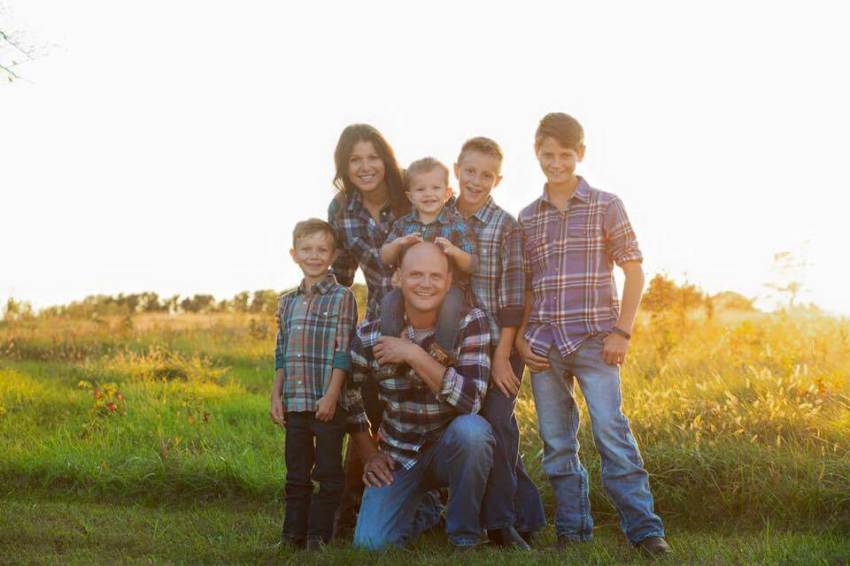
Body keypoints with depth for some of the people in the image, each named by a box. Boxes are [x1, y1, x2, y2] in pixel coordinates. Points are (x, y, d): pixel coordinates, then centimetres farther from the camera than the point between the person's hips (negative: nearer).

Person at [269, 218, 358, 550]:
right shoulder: (287, 302, 13)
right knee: (296, 474, 11)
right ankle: (293, 534, 18)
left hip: (327, 402, -5)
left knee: (327, 473, 2)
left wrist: (331, 395, -16)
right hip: (295, 402, 5)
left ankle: (319, 534, 9)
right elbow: (281, 356, 15)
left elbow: (343, 352, -9)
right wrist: (276, 395, 7)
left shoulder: (341, 297, -4)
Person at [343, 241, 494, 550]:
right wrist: (369, 455, 4)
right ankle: (425, 510, 18)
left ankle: (465, 535, -12)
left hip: (454, 450, -1)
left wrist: (415, 355, -30)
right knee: (370, 542, -18)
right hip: (399, 456, 2)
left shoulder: (470, 322, -15)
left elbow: (471, 399, -26)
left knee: (470, 428, -36)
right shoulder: (370, 334, -9)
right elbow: (349, 396, 8)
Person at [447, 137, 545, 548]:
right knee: (487, 428, 8)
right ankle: (525, 512, 21)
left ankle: (502, 521, 0)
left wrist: (501, 357, -14)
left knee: (495, 423, -12)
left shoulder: (505, 226, -7)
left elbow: (512, 297, -10)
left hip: (501, 344, -4)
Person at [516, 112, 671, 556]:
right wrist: (520, 337, 3)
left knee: (610, 429, -12)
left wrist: (622, 332, -7)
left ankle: (643, 527, -7)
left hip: (594, 339, -4)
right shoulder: (527, 218, 11)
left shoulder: (606, 206, 2)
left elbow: (634, 272, 1)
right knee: (556, 440, 6)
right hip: (543, 346, 4)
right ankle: (572, 528, 16)